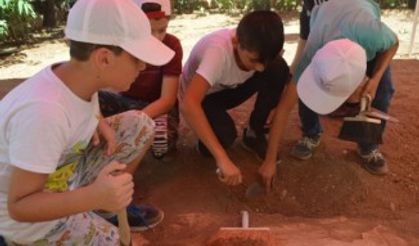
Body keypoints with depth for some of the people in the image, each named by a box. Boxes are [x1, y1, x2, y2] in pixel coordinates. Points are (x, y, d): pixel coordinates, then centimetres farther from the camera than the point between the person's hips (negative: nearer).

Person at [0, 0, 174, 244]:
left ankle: (112, 207, 9)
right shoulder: (43, 112, -38)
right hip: (25, 216, -6)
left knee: (140, 124, -4)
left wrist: (99, 122, -11)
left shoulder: (78, 76, -15)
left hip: (66, 171, 7)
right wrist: (93, 197, -45)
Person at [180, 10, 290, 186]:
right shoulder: (219, 49, -40)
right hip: (200, 96, -4)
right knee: (224, 135, -36)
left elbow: (282, 95, -15)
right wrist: (222, 159, -54)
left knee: (278, 69, -23)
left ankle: (254, 134, -4)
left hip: (230, 87, 5)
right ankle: (206, 143, 2)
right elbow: (188, 105, -50)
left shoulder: (263, 50, -24)